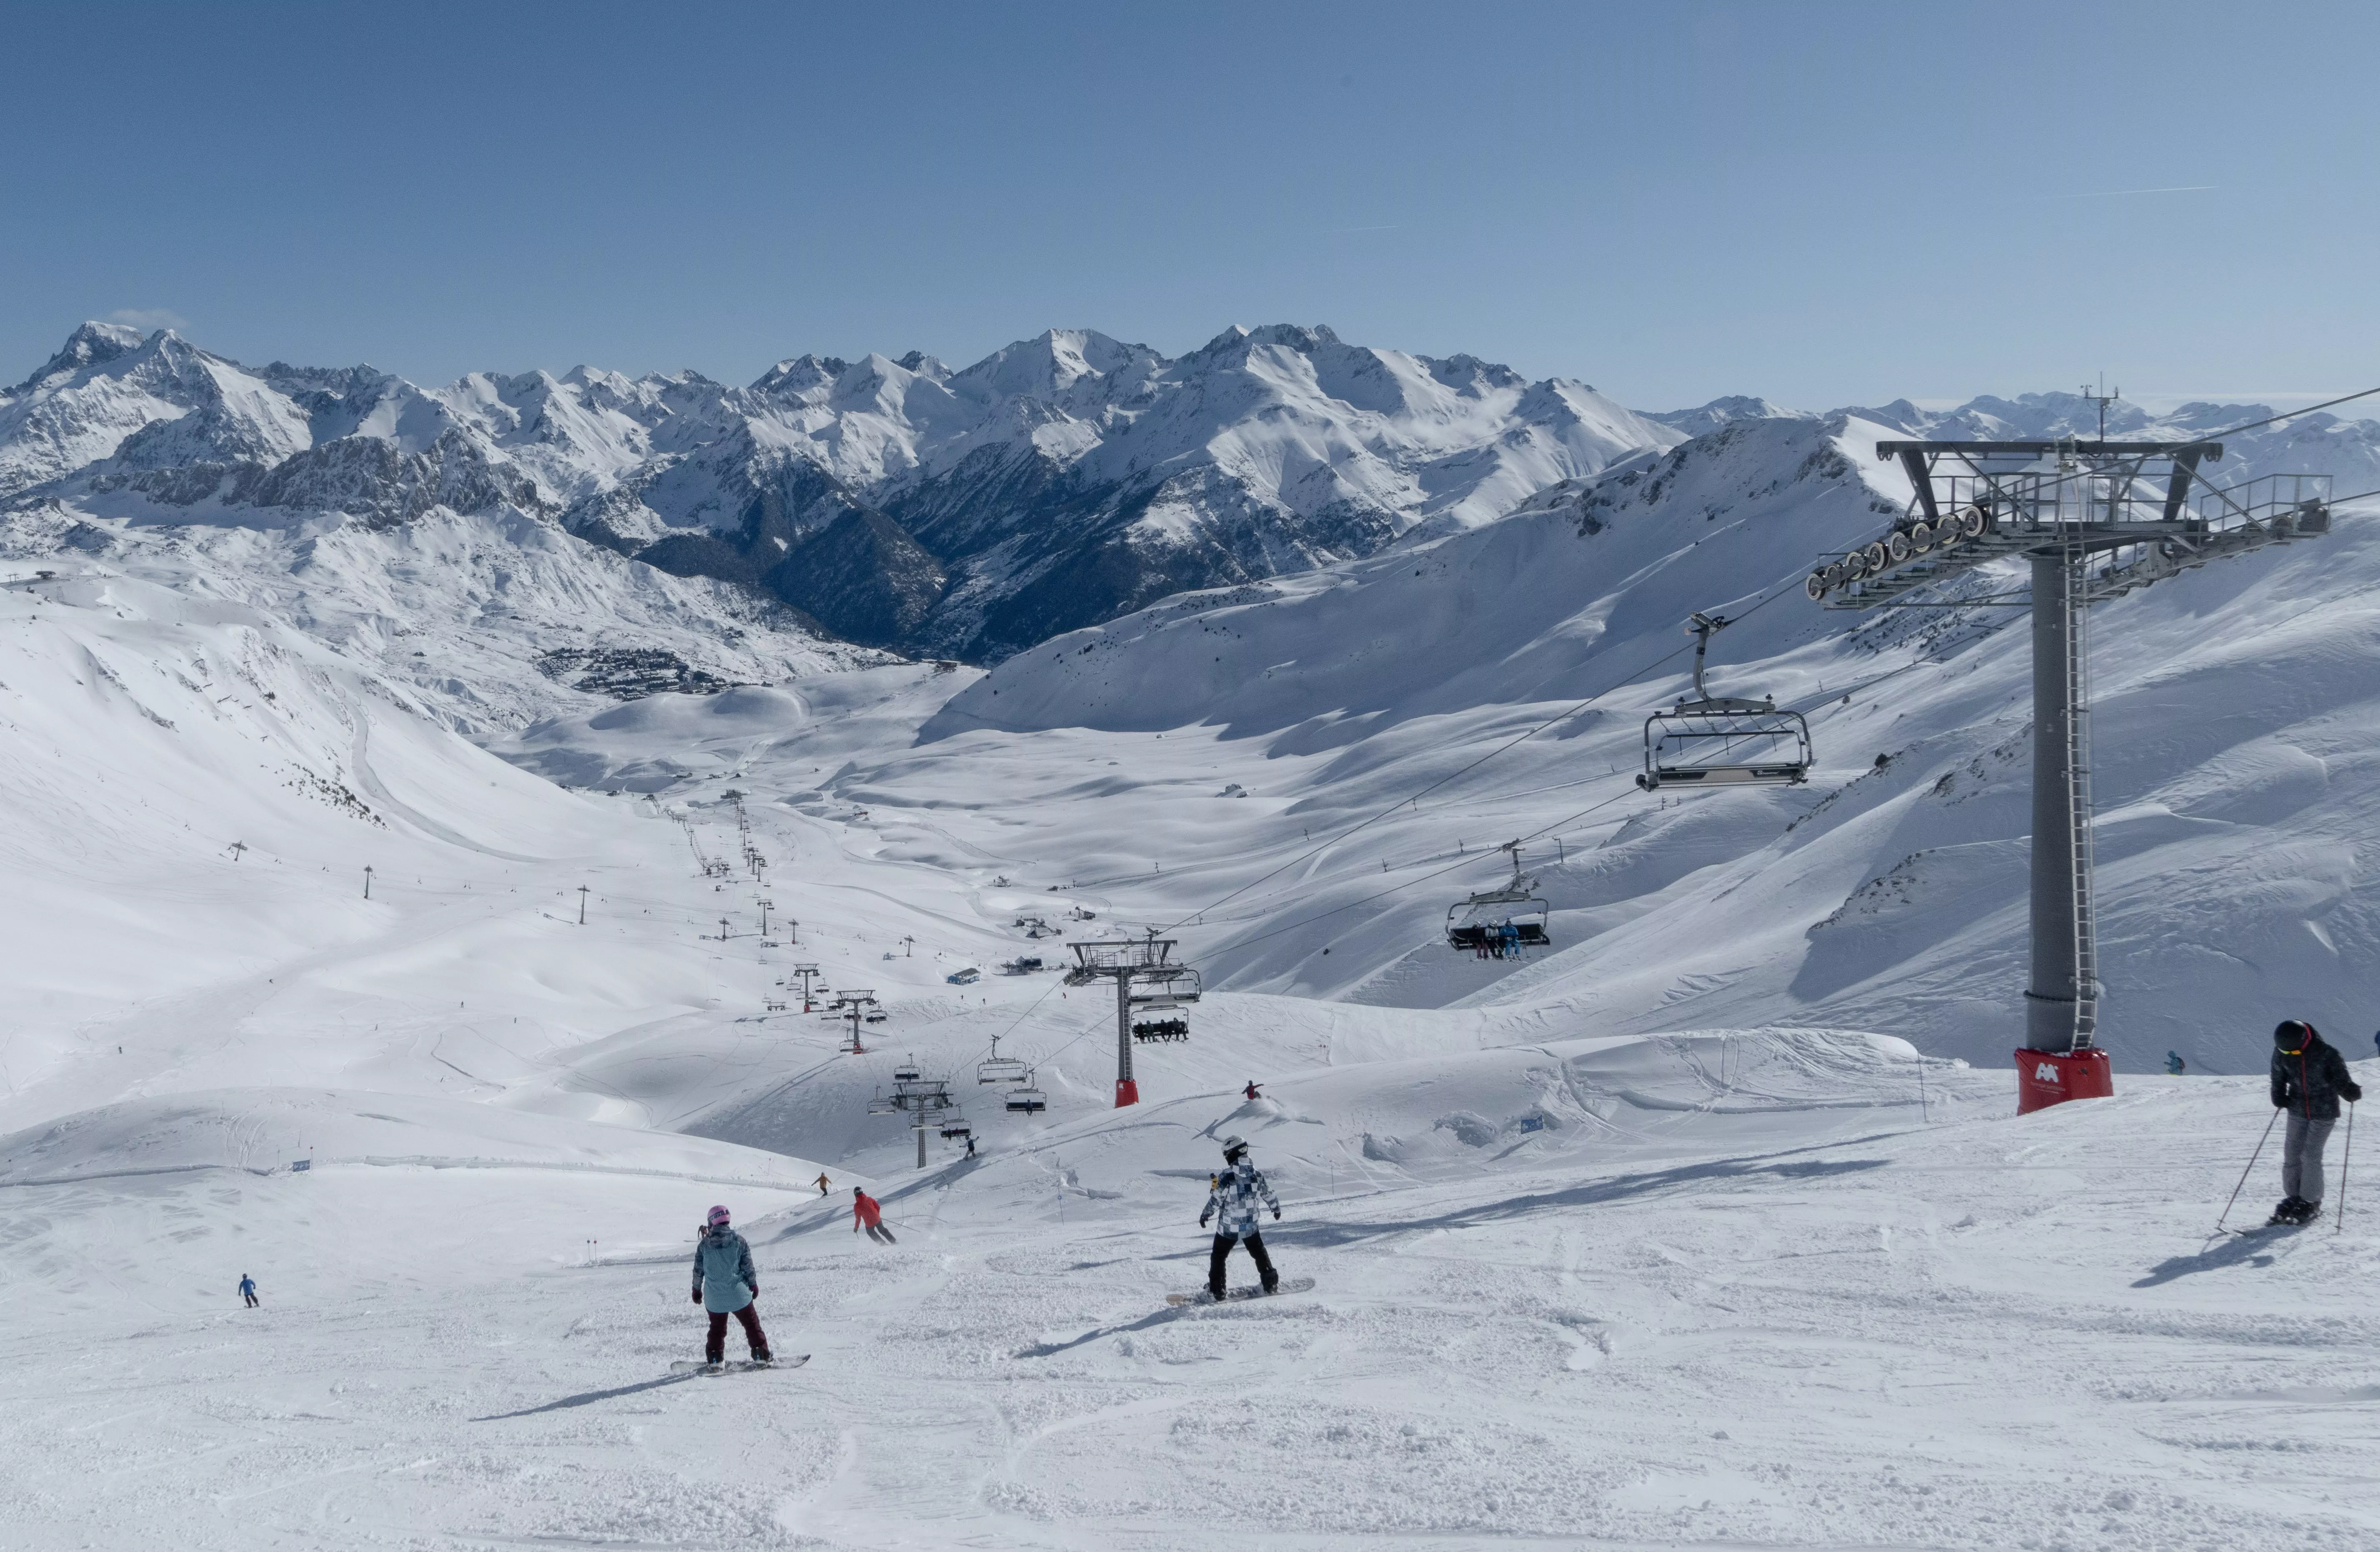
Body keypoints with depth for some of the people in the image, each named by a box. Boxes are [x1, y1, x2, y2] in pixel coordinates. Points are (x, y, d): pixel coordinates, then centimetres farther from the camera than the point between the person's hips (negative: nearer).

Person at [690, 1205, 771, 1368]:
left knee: (717, 1328, 20)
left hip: (714, 1299, 1)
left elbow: (698, 1270, 2)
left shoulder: (705, 1244, -5)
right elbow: (748, 1265, -3)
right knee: (752, 1324, 11)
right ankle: (761, 1356, 9)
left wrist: (697, 1289, 17)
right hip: (738, 1294, -1)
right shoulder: (738, 1240, -8)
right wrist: (754, 1284, 12)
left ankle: (715, 1359, 21)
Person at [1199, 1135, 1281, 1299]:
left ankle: (1217, 1290, 14)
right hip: (1251, 1226, 4)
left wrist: (1205, 1215, 3)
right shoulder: (1257, 1174, -7)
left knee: (1219, 1257, 13)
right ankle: (1271, 1283, 27)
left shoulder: (1227, 1176, -21)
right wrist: (1277, 1209, 26)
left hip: (1228, 1228, -4)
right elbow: (1269, 1195, 6)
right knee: (1259, 1253, 24)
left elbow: (1216, 1200, -15)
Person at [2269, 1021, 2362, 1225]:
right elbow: (2278, 1079, 7)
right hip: (2298, 1110, 4)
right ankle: (2293, 1198, 17)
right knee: (2292, 1154, 3)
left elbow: (2340, 1076, -13)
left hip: (2324, 1112, -4)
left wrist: (2350, 1092, -32)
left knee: (2311, 1155, -7)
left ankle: (2312, 1204, 6)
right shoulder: (2281, 1052, -7)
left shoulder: (2326, 1053, -19)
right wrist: (2279, 1098, -9)